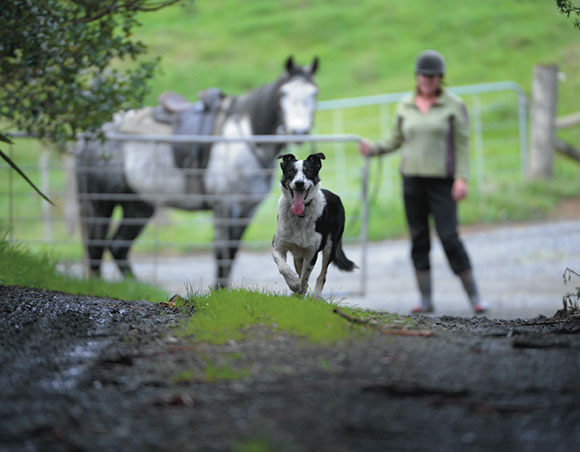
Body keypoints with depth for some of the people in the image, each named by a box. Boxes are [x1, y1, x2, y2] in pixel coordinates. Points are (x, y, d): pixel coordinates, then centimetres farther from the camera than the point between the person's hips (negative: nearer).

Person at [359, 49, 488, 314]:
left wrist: (462, 178, -12)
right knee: (418, 239, 4)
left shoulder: (453, 105, -2)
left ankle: (474, 297, -4)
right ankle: (426, 300, 9)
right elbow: (396, 141, 16)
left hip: (442, 180, -4)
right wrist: (374, 149, -2)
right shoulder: (405, 106, 10)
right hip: (412, 178, 4)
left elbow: (462, 143, -4)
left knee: (449, 236, -11)